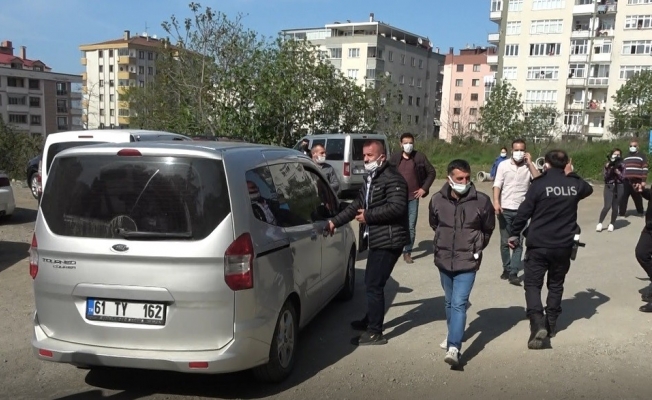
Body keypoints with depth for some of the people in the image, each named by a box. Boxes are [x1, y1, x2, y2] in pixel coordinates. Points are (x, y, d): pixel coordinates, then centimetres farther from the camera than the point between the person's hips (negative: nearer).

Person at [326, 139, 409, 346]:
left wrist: (368, 216, -19)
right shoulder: (371, 179, 17)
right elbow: (356, 206, 21)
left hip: (389, 241, -10)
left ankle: (375, 332, 1)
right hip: (377, 240, 10)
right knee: (371, 282, 20)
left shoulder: (392, 179, -16)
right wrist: (334, 222, 13)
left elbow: (396, 207, -28)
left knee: (374, 285, -7)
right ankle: (370, 320, 37)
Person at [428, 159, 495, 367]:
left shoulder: (481, 201, -12)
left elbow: (488, 229, 6)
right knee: (449, 302, 19)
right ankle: (453, 335, 40)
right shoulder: (437, 200, -7)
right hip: (444, 260, 4)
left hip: (467, 261, -3)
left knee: (459, 303, -13)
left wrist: (477, 247, 7)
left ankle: (454, 348, -14)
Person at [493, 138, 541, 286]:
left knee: (518, 243, -3)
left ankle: (513, 273, -3)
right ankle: (506, 269, 23)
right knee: (505, 242, 9)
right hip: (505, 209, 0)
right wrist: (496, 202, -18)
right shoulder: (503, 165, 1)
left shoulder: (529, 166, 2)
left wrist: (530, 162, -11)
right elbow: (497, 184, -4)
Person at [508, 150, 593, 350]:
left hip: (538, 244, -4)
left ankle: (538, 323, -15)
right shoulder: (574, 184, 2)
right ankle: (551, 324, 25)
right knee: (556, 284, 18)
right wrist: (572, 175, 19)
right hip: (564, 245, 4)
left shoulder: (539, 184, -11)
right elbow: (588, 189, 27)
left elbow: (524, 211, -10)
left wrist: (514, 233, 2)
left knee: (533, 283, 2)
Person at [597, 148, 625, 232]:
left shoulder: (621, 165, 6)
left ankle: (611, 224, 16)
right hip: (609, 186, -1)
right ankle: (599, 223, 2)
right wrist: (610, 167, -18)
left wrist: (617, 170, -14)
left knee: (615, 206, 2)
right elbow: (605, 175, -8)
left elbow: (622, 177, -3)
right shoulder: (607, 164, 5)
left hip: (619, 187, 1)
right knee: (607, 206, -12)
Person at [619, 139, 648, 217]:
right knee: (623, 196, -5)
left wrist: (643, 181, -12)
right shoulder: (626, 157, 20)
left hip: (637, 181, -4)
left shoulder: (642, 156, 2)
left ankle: (640, 211, 28)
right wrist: (621, 179, 17)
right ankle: (622, 213, -2)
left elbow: (645, 169, -4)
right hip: (626, 181, 4)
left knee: (637, 196, 8)